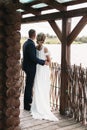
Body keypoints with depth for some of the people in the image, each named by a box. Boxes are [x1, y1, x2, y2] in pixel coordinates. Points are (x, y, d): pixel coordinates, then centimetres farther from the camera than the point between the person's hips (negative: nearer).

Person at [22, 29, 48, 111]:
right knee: (29, 86, -1)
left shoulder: (26, 43, 8)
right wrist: (43, 62, -18)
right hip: (30, 68, -10)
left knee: (29, 85, 22)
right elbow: (33, 58, -26)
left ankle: (29, 99, 38)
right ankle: (26, 105, 9)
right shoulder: (31, 44, -22)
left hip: (27, 66, 10)